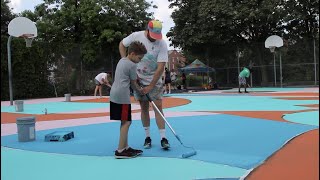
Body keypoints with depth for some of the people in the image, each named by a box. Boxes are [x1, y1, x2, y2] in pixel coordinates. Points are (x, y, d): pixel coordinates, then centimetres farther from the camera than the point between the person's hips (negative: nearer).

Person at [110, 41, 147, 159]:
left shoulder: (121, 60, 19)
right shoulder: (132, 65, -8)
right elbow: (133, 84, 1)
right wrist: (140, 90, 19)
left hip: (114, 95, 10)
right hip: (122, 96, -9)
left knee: (124, 122, 14)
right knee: (126, 122, -7)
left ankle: (125, 147, 19)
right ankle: (120, 151, -8)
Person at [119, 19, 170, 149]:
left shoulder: (162, 44, -17)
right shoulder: (136, 36, -10)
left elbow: (161, 67, -19)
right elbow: (121, 44, 7)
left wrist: (151, 86, -18)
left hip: (154, 80, -1)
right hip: (138, 79, 2)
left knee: (158, 107, -7)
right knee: (144, 108, 6)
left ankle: (163, 138, -3)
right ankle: (147, 137, 16)